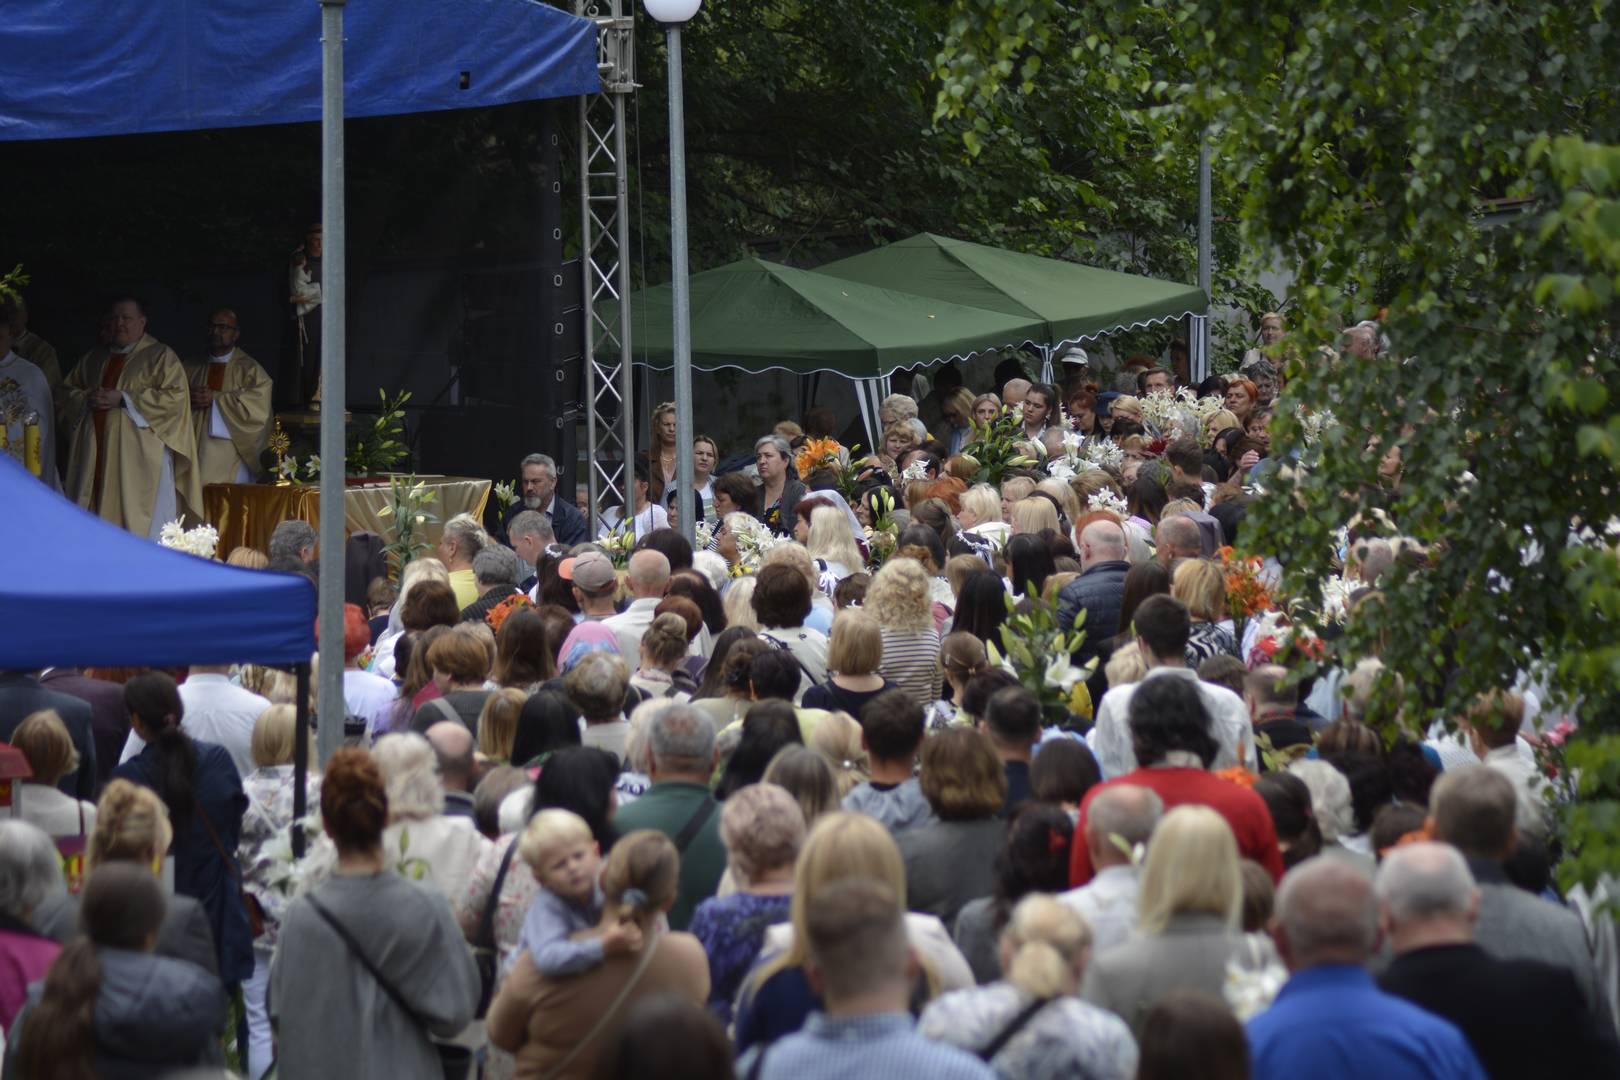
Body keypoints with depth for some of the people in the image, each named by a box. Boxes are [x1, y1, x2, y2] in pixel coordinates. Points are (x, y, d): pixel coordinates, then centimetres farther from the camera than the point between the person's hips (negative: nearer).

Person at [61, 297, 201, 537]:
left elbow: (176, 396, -9)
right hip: (96, 453, 5)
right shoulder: (94, 358, 19)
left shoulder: (161, 356, 2)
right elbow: (68, 390, 21)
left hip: (140, 457, -5)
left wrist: (124, 399, -14)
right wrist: (87, 399, -3)